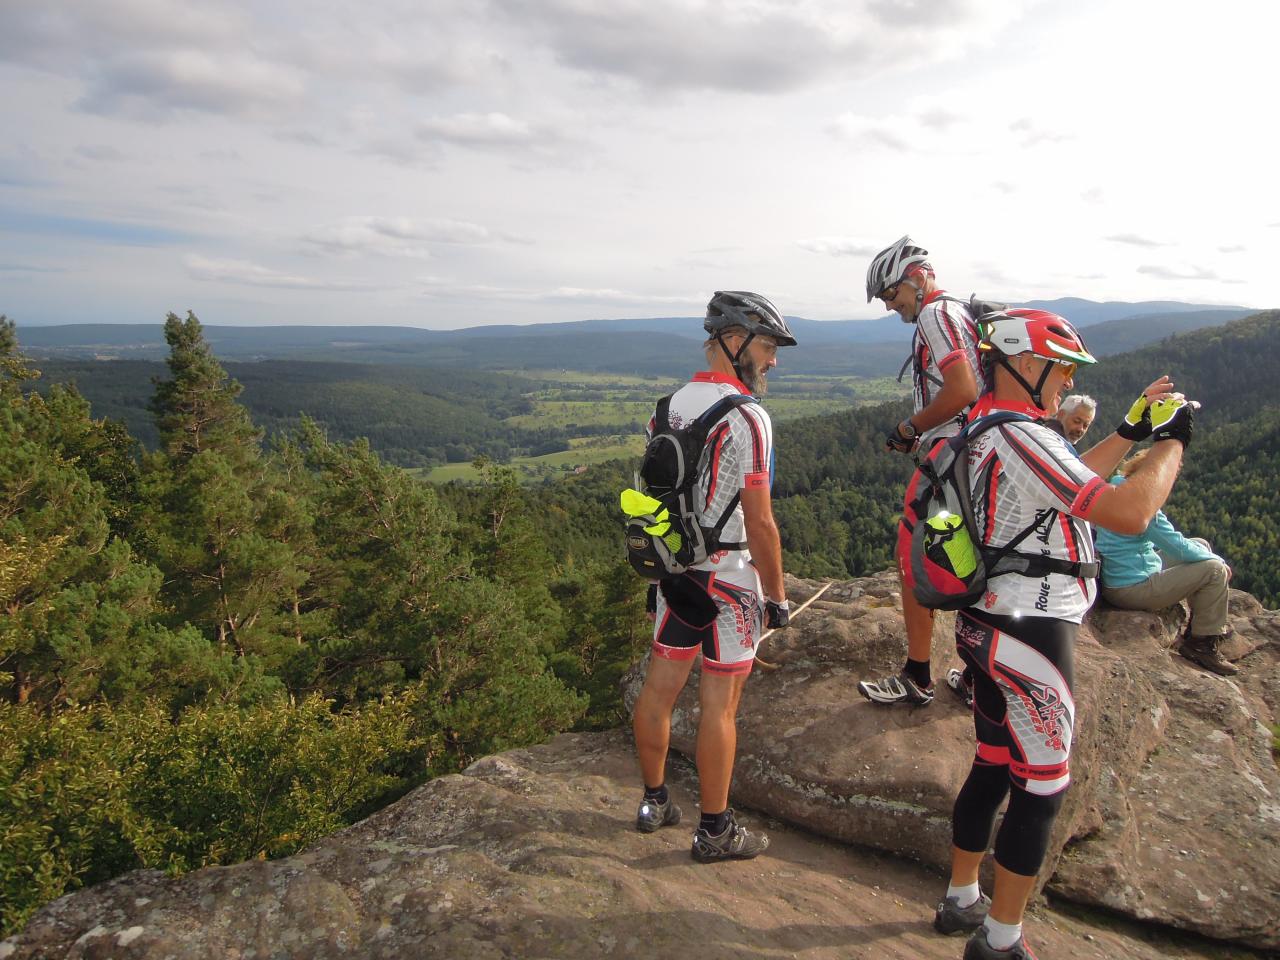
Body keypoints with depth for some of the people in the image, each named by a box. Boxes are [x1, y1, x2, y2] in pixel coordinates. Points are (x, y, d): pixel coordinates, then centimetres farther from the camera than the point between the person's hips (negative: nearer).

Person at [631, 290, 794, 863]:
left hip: (674, 570, 8)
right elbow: (760, 523, -18)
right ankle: (715, 831, 18)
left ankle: (654, 802, 32)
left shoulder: (669, 406, 6)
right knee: (719, 706, 3)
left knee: (660, 687, 15)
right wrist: (777, 594, -8)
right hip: (731, 579, -7)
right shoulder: (746, 418, -18)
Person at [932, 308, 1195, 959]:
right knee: (1041, 789, 4)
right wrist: (1170, 442, -10)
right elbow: (1129, 513, -26)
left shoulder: (986, 430, 12)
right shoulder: (1019, 435, -21)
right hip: (1029, 636, -10)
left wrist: (1131, 431, 19)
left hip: (991, 628, 10)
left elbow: (1070, 481, 25)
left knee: (992, 768, 20)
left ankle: (961, 902, 35)